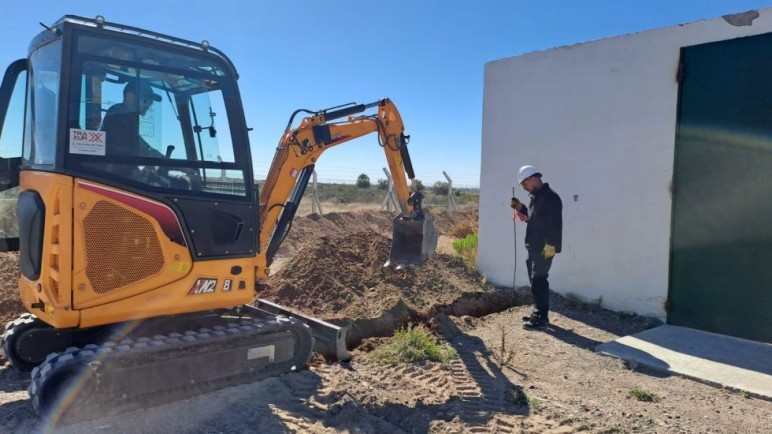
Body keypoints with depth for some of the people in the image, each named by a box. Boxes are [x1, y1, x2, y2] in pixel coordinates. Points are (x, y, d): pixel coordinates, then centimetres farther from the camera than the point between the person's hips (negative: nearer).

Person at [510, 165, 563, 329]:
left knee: (538, 282, -9)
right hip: (533, 247, 10)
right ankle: (538, 313, 24)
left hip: (544, 248, -10)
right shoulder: (536, 197, 17)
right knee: (536, 282, 14)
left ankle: (541, 317, -3)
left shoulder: (550, 197, -15)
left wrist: (550, 244, -24)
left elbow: (555, 223, -21)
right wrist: (520, 207, 11)